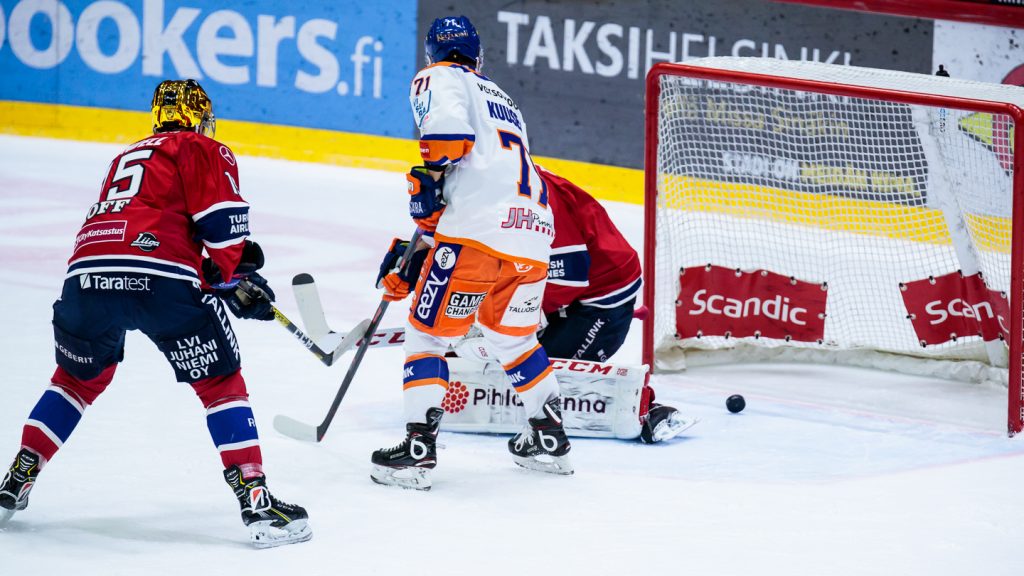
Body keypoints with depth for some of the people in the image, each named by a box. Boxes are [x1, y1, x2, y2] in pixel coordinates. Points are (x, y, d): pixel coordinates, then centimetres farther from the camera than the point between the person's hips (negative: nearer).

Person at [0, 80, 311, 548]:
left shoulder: (126, 157, 36)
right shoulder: (203, 150, 15)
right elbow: (222, 224, 0)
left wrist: (229, 278, 37)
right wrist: (236, 282, 16)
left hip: (87, 275, 6)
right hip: (162, 281, -6)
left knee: (78, 378, 29)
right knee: (221, 383, 6)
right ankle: (256, 503, -2)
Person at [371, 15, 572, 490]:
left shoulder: (437, 78, 11)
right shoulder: (504, 103, 34)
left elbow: (448, 124, -15)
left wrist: (428, 174, -8)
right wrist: (411, 257, 30)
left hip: (478, 229, -7)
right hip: (534, 234, 7)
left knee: (428, 332, 4)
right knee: (512, 335, 28)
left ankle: (418, 448, -5)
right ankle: (550, 439, 30)